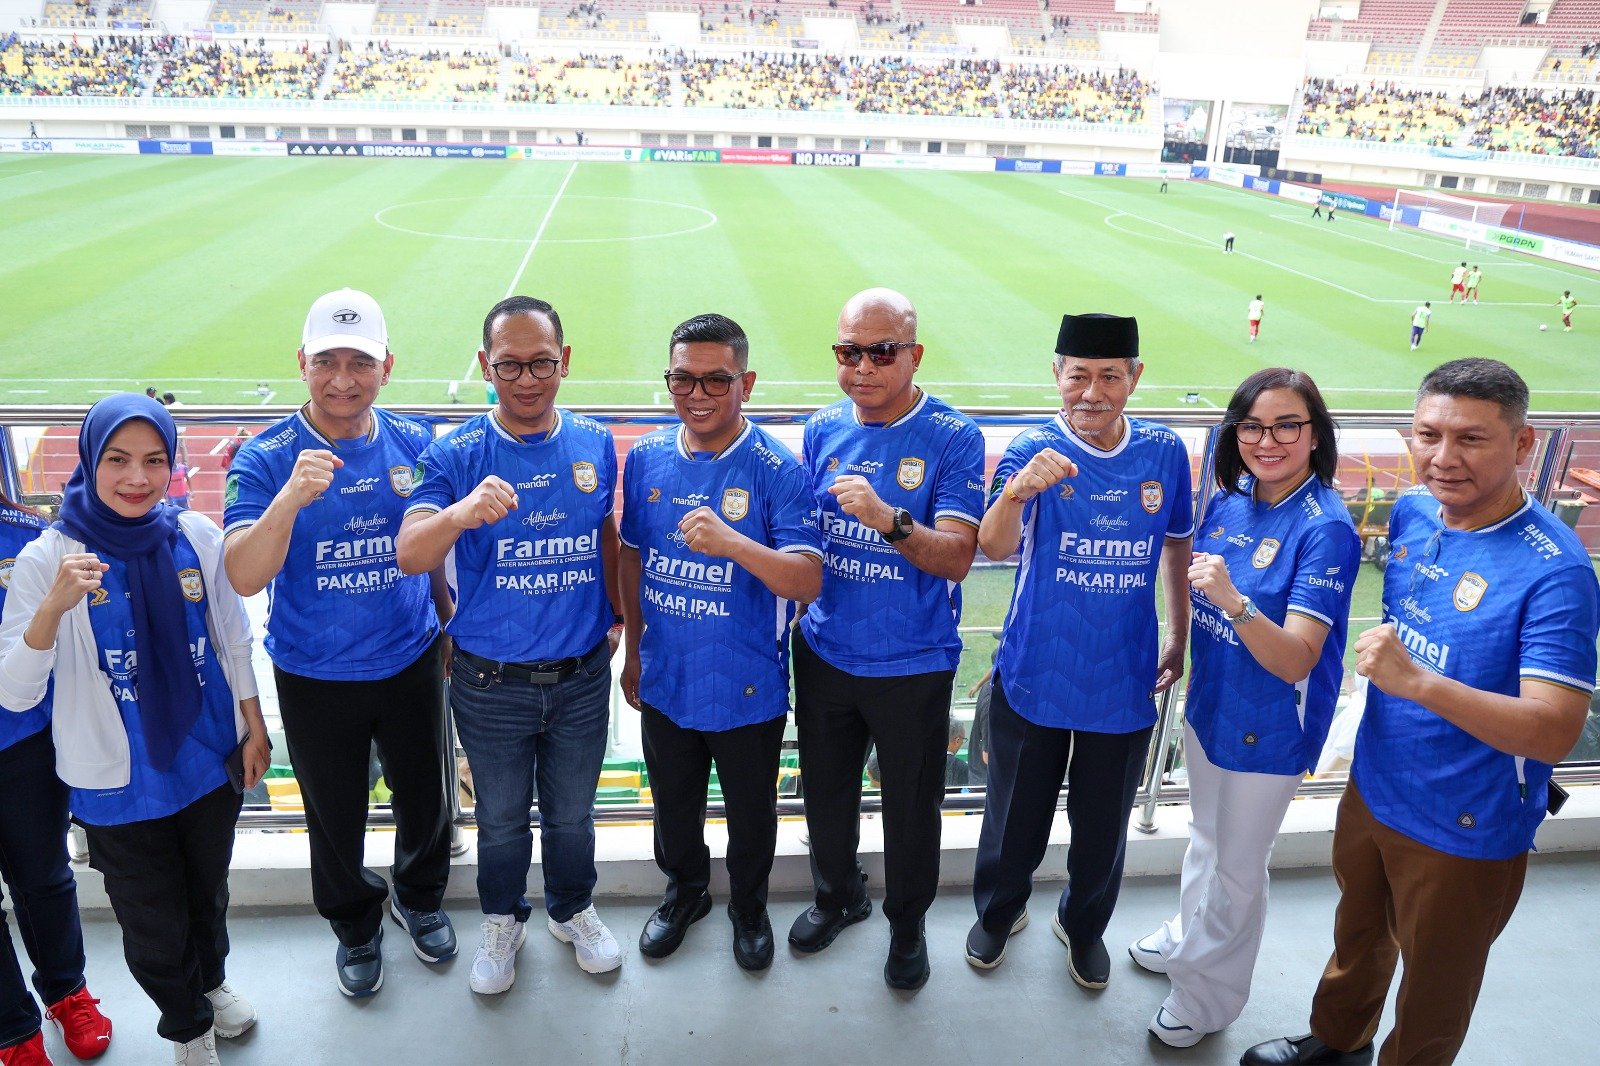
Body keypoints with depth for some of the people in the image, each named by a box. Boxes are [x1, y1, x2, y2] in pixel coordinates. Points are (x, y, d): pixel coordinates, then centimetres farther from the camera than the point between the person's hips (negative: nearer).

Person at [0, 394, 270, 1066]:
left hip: (210, 761, 2)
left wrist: (254, 728, 6)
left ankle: (212, 980, 56)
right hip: (119, 784, -2)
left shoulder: (196, 537, -10)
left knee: (208, 893, 25)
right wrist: (54, 606, -35)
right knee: (152, 925, 16)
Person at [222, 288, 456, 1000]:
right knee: (336, 817, 17)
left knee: (425, 802, 19)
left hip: (411, 666, 2)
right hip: (315, 680, -2)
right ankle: (355, 927, 45)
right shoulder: (266, 459, -14)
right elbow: (244, 578, -26)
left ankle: (420, 899, 49)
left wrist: (448, 627, 13)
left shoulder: (415, 446, -5)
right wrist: (290, 498, -41)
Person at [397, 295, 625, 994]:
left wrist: (618, 616, 14)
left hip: (581, 678, 2)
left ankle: (573, 910, 46)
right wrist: (462, 511, -46)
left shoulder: (595, 444, -3)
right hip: (490, 683, -2)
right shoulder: (456, 456, -13)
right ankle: (503, 922, 44)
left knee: (572, 813, 21)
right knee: (501, 819, 18)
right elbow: (410, 556, -26)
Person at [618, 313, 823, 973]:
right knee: (673, 806, 24)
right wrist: (633, 649, 13)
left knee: (750, 811, 18)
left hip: (747, 689, -3)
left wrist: (733, 542, -41)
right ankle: (685, 891, 51)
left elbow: (808, 582, -25)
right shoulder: (645, 459, -4)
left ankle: (749, 907, 46)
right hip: (665, 680, 4)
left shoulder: (777, 470, -18)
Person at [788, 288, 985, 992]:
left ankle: (907, 924, 40)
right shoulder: (823, 430, 0)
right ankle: (837, 895, 48)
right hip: (824, 652, 4)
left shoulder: (953, 438, -13)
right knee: (826, 793, 21)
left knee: (911, 807, 13)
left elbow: (957, 558, -21)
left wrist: (889, 520, -37)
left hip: (912, 664, -4)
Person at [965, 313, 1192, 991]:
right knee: (1017, 817, 17)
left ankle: (1084, 925, 47)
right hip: (1034, 676, -2)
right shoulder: (1034, 450, -14)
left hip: (1124, 682, 2)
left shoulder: (1164, 452, -5)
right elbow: (994, 547, -30)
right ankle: (999, 912, 46)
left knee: (1103, 829, 19)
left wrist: (1179, 637, 15)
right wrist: (1018, 490, -50)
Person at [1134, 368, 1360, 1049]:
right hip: (1209, 706, 6)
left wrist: (1232, 600, -43)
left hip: (1269, 728, -6)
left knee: (1237, 867, 13)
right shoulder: (1228, 501, -5)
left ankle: (1208, 996, 36)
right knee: (1205, 837, 27)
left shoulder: (1325, 529, -24)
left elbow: (1295, 661, -30)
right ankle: (1188, 937, 52)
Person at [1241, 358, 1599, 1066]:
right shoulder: (1412, 513, -7)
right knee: (1358, 936, 29)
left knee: (1434, 987, 19)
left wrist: (1419, 682, -44)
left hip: (1464, 833, -6)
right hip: (1372, 789, 6)